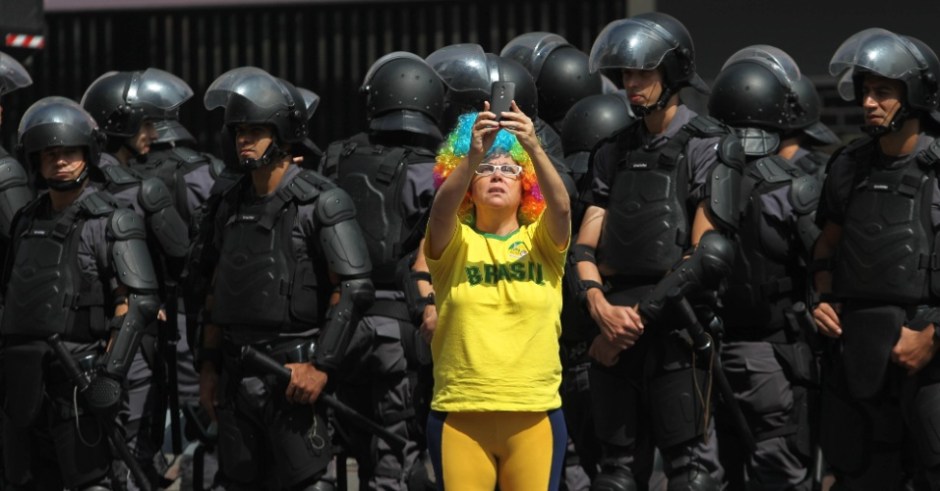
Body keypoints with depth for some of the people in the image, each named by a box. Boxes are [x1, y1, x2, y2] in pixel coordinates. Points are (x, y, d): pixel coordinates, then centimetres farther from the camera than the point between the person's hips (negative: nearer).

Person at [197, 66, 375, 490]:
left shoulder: (320, 203, -7)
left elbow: (355, 288, -12)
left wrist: (320, 366, -16)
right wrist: (208, 365, 16)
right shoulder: (232, 207, 14)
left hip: (291, 372, -7)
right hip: (236, 373, 7)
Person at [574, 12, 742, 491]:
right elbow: (586, 244, 11)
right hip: (616, 327, 6)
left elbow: (704, 255, -11)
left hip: (675, 328, -6)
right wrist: (601, 307, -9)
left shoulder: (709, 147, -3)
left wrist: (639, 317, -11)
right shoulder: (616, 151, 17)